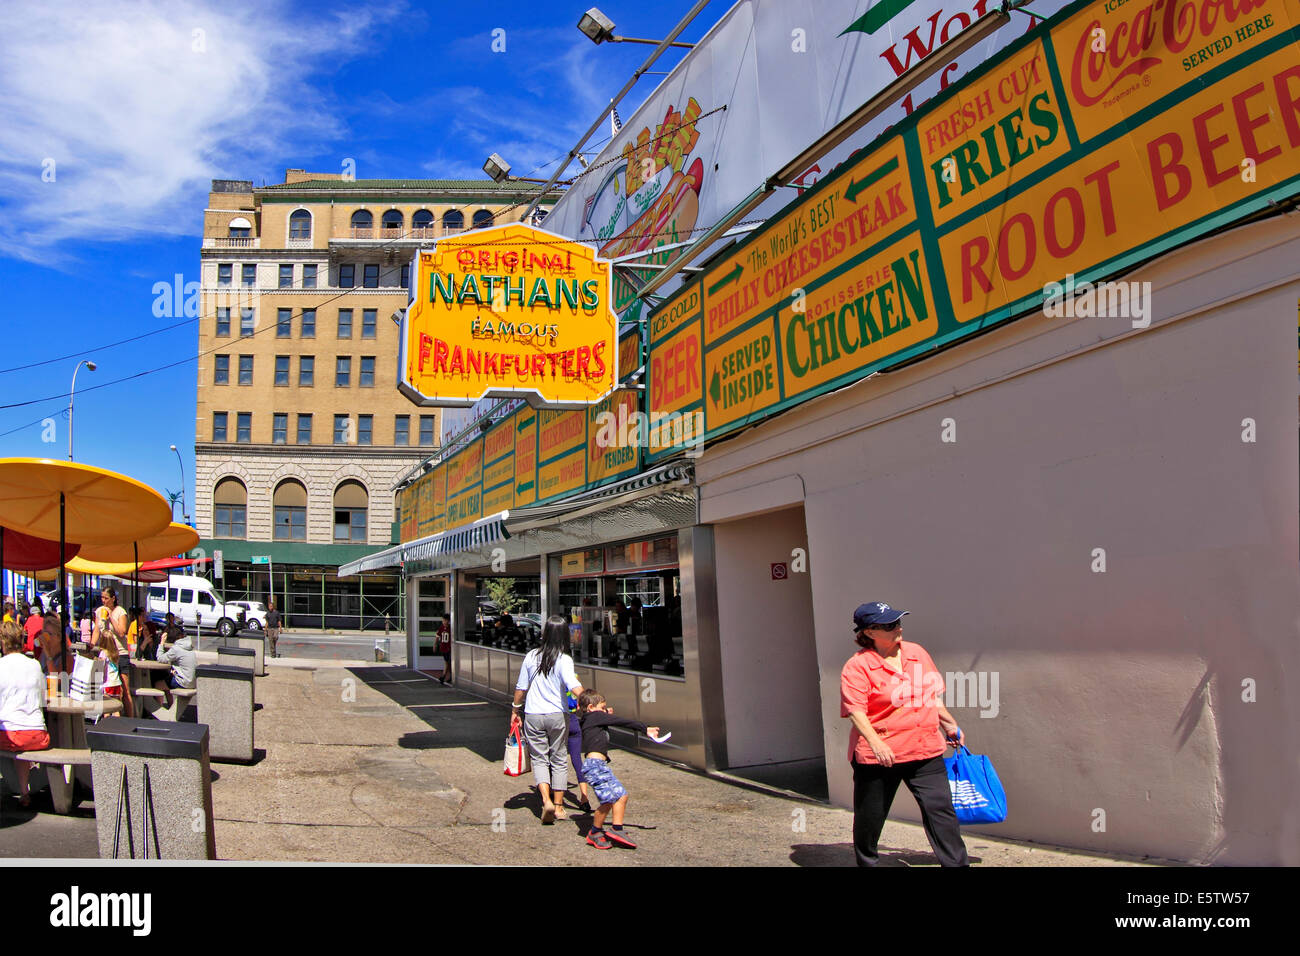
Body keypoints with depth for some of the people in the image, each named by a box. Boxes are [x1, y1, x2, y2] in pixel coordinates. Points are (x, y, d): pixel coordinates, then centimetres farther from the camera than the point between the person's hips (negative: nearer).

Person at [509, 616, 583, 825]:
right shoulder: (564, 660, -11)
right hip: (557, 715, -1)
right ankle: (559, 807, 17)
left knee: (539, 759, 9)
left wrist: (515, 711, 18)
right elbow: (574, 687, -25)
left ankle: (546, 800, -11)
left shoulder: (531, 656, -2)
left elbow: (521, 688, 5)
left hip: (533, 715, 1)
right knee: (559, 760, 13)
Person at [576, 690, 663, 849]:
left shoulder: (589, 721, 21)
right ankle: (595, 833, 5)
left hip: (601, 765, 11)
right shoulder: (596, 716, -4)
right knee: (608, 799, -12)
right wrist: (644, 728, -3)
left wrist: (608, 716, 25)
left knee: (621, 795, 8)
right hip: (594, 763, -11)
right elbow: (622, 722, -5)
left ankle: (617, 829, 12)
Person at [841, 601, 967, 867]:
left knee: (940, 810, -2)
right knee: (870, 816, 9)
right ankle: (867, 862, 31)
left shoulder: (917, 653, 9)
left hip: (926, 751, 4)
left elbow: (933, 695, 22)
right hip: (879, 755, -4)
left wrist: (949, 724, 27)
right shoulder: (857, 666, -10)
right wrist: (875, 743, -30)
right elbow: (856, 710, -18)